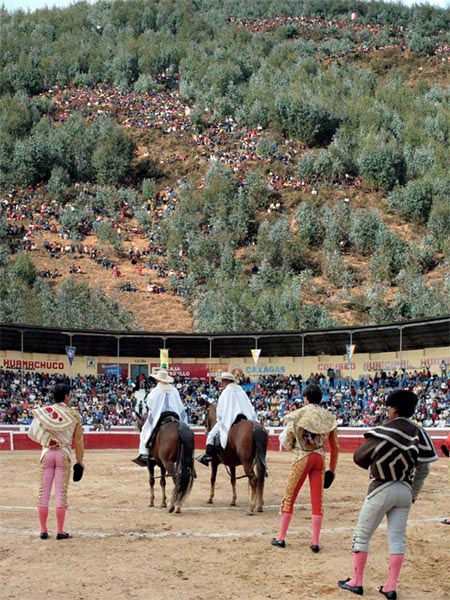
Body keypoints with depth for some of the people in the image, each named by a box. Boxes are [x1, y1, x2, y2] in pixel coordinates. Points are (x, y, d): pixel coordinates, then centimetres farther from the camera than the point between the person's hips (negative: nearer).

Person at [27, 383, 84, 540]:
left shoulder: (43, 411, 2)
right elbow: (78, 440, 2)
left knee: (43, 493, 6)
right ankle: (60, 531, 3)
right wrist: (80, 460, 12)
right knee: (61, 493, 1)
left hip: (47, 453, 2)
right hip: (64, 453, -2)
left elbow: (32, 433, 0)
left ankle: (43, 531, 9)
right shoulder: (73, 414, -1)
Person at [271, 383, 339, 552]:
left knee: (289, 498, 9)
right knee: (317, 501, 6)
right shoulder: (329, 418, 4)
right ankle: (315, 542, 6)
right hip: (320, 458, 3)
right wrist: (332, 469, 13)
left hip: (302, 458, -2)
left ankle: (281, 538, 16)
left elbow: (286, 440, -3)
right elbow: (335, 447, 5)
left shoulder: (298, 414, -4)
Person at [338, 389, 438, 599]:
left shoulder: (384, 431, -14)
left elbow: (358, 457, -10)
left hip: (381, 489, -5)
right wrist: (413, 494, 16)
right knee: (397, 538, 9)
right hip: (405, 490, 5)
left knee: (362, 535, 8)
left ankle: (356, 582, 14)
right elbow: (423, 469, 6)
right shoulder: (418, 434, 1)